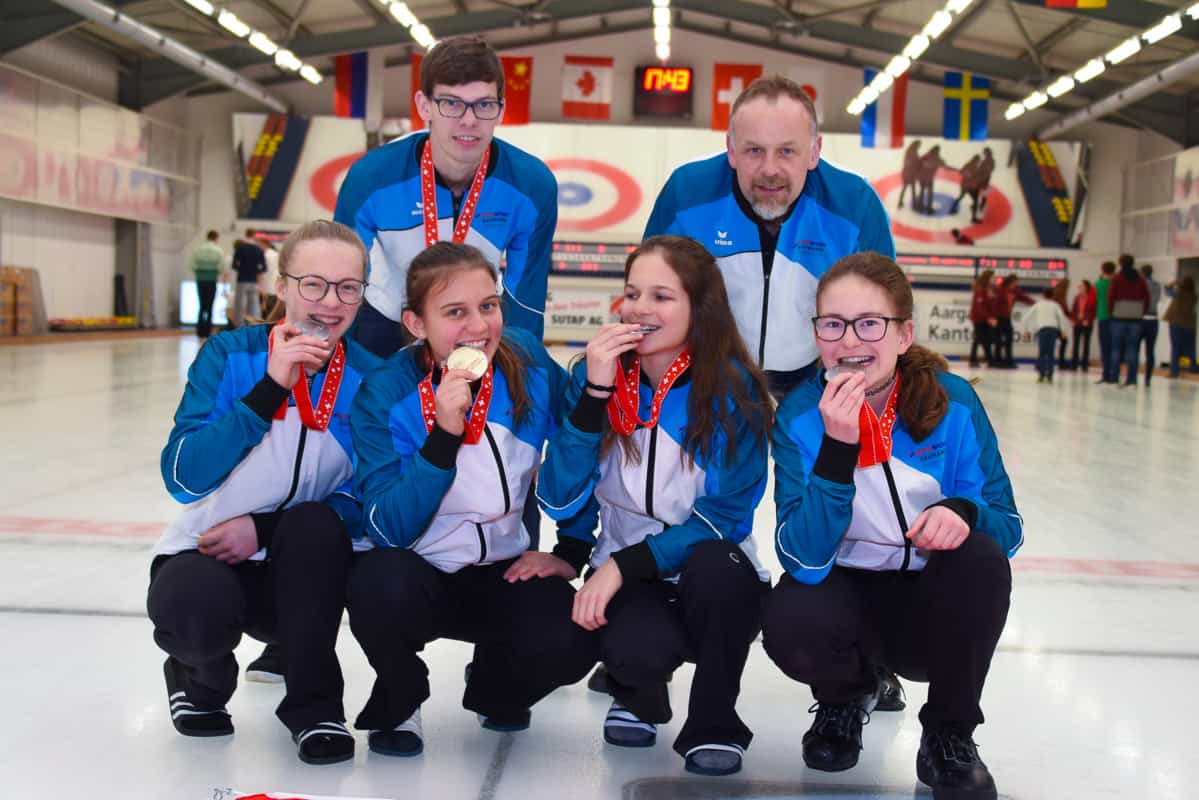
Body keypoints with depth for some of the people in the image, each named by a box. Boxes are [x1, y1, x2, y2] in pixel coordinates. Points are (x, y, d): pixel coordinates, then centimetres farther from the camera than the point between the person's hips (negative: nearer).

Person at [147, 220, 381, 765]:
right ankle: (203, 677, 5)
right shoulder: (231, 355, -12)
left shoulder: (370, 378, -8)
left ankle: (314, 705, -10)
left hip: (305, 571, 1)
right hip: (208, 552, -1)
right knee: (194, 601, -34)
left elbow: (365, 503, -8)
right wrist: (271, 388, -30)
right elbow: (183, 478, -22)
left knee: (312, 523, -32)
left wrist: (264, 529, -22)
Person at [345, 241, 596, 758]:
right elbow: (389, 530, -23)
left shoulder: (529, 363, -9)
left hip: (506, 571, 2)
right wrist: (443, 435, -32)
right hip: (415, 573, -2)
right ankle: (397, 703, -1)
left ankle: (494, 690, 12)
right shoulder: (385, 395, -16)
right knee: (381, 584, -36)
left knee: (569, 643, -26)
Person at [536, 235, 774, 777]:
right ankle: (637, 694, 8)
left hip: (714, 581, 0)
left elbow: (726, 516, -14)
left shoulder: (733, 387, -13)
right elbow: (560, 500, -13)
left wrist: (625, 564, -24)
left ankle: (714, 726, -9)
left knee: (714, 565, -35)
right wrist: (595, 391, -24)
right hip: (624, 577, 1)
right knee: (641, 648, -33)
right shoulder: (598, 373, -7)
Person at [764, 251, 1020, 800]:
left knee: (982, 556, -31)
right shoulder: (800, 415, -17)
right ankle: (845, 696, 7)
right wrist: (837, 448, -37)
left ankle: (949, 735, -5)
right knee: (789, 626, -33)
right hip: (845, 590, -1)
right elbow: (803, 560, -25)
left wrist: (963, 510, -34)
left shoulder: (953, 402, -15)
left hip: (933, 602, 1)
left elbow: (1008, 527, -10)